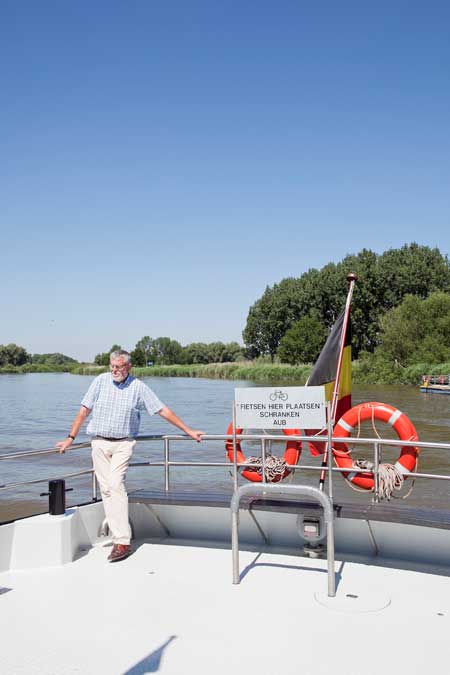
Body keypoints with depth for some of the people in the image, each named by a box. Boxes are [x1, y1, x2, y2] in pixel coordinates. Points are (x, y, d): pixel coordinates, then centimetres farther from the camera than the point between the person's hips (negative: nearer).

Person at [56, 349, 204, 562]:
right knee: (106, 489, 1)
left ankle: (123, 542, -17)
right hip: (99, 443, 3)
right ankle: (118, 533, 9)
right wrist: (70, 438, 5)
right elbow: (84, 410, 6)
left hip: (123, 444, -3)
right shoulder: (101, 381, 4)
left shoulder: (138, 387, -1)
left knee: (116, 485, -16)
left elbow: (162, 410, 0)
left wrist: (188, 431, 0)